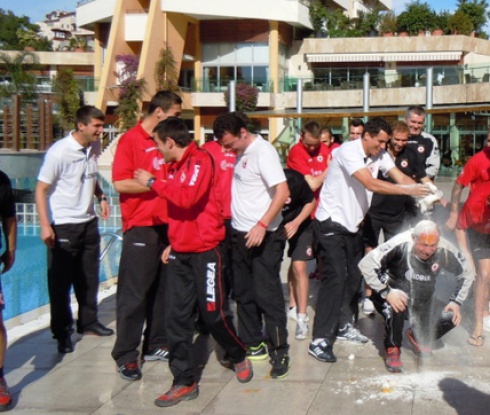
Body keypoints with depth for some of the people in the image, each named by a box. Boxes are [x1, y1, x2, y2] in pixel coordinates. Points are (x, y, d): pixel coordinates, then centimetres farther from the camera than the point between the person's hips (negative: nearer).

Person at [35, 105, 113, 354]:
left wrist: (101, 197, 2)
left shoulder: (94, 148, 1)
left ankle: (88, 322, 33)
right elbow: (41, 189, -16)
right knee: (61, 282, 4)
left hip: (88, 222, 7)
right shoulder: (59, 152, -19)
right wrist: (45, 225, -23)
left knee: (89, 278, 17)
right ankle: (62, 332, 16)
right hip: (63, 226, -7)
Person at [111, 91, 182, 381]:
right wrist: (156, 184, -15)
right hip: (141, 227, -7)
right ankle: (126, 355, 5)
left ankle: (156, 345, 22)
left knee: (164, 289, 11)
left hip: (169, 225, 7)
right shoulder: (131, 140, -7)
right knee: (134, 293, -3)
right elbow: (121, 183, -15)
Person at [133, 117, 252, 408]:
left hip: (205, 250, -7)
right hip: (181, 252, 7)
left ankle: (239, 356, 30)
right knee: (177, 318, 2)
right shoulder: (177, 166, 12)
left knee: (213, 312, 3)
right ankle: (185, 382, 9)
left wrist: (153, 182, -16)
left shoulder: (200, 160, -12)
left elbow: (187, 198, -26)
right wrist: (173, 242, 15)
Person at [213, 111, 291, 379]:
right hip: (240, 233, 9)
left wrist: (262, 225, -27)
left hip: (263, 235, -9)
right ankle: (252, 345, 26)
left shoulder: (263, 151, -15)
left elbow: (283, 191, -22)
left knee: (267, 294, -4)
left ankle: (280, 351, 7)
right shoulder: (240, 152, 8)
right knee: (243, 293, 14)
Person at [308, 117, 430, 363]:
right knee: (335, 279, -15)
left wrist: (427, 193, -20)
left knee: (354, 278, 11)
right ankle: (320, 340, -12)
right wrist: (408, 190, -31)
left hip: (352, 226, 8)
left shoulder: (379, 155, 4)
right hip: (331, 224, -8)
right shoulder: (348, 151, -19)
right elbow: (371, 184, -29)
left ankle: (343, 326, 28)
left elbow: (401, 177, -4)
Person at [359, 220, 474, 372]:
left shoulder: (445, 250, -18)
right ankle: (392, 349, -8)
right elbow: (366, 264, -28)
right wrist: (386, 292, -33)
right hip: (398, 294, -4)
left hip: (424, 302, 5)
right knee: (397, 307, -36)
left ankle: (418, 337, 17)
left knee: (452, 317, -14)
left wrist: (456, 301, -6)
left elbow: (467, 272, 1)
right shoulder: (400, 245, -29)